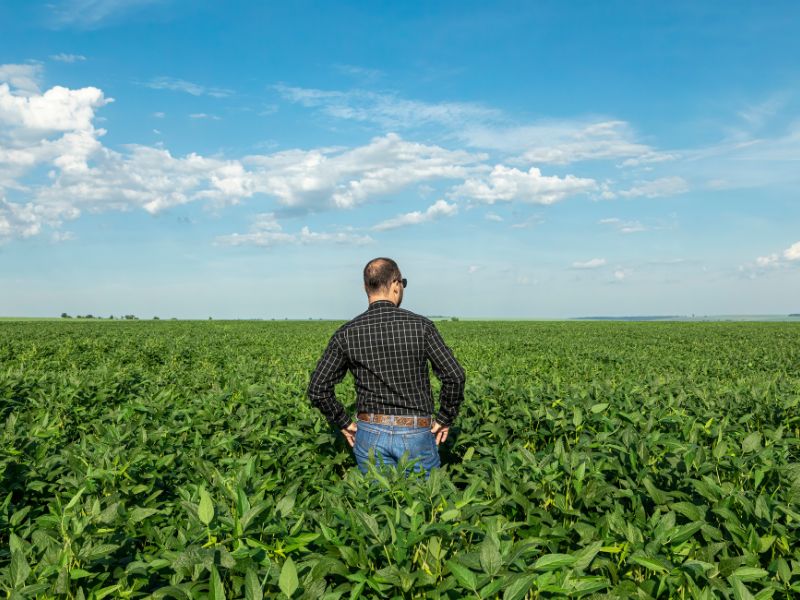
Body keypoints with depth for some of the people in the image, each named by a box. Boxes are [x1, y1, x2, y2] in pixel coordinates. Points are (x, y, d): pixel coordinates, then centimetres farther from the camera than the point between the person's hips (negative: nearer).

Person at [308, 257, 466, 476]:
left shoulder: (347, 333, -4)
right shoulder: (420, 326, -8)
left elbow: (318, 389, -5)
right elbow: (455, 376, -12)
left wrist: (343, 423, 7)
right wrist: (445, 419, 1)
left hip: (370, 434, 2)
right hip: (417, 434, -1)